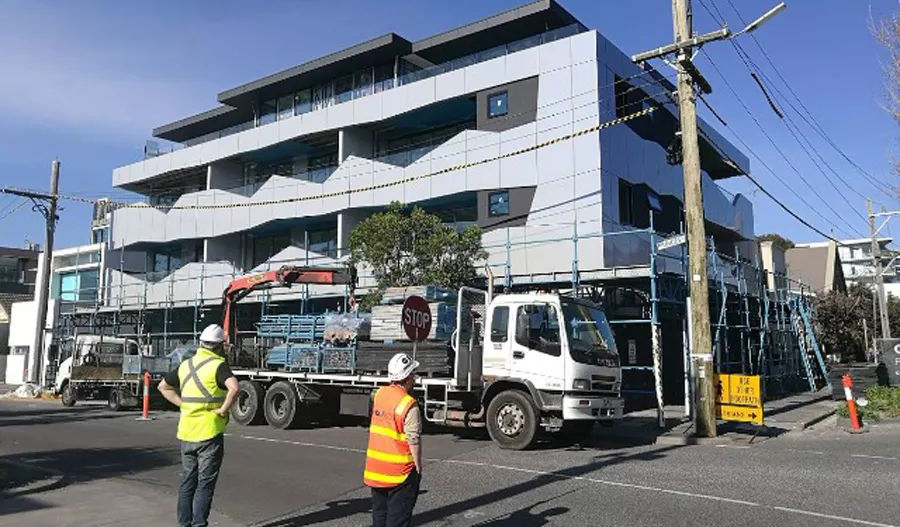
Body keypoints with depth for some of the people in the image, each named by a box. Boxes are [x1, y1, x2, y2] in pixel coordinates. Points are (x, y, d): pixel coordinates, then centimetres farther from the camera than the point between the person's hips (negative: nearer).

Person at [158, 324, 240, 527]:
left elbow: (163, 386, 21)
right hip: (209, 433, -6)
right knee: (205, 483, 2)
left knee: (188, 480, 17)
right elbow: (233, 387, -30)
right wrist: (224, 409, -17)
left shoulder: (185, 365, 10)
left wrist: (183, 404, 13)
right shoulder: (218, 366, -12)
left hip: (186, 432, 6)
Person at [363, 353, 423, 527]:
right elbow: (413, 441, -19)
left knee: (379, 512, 19)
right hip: (399, 470, -6)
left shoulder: (379, 394, -1)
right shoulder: (409, 405, -21)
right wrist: (418, 468, -7)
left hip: (375, 467, 7)